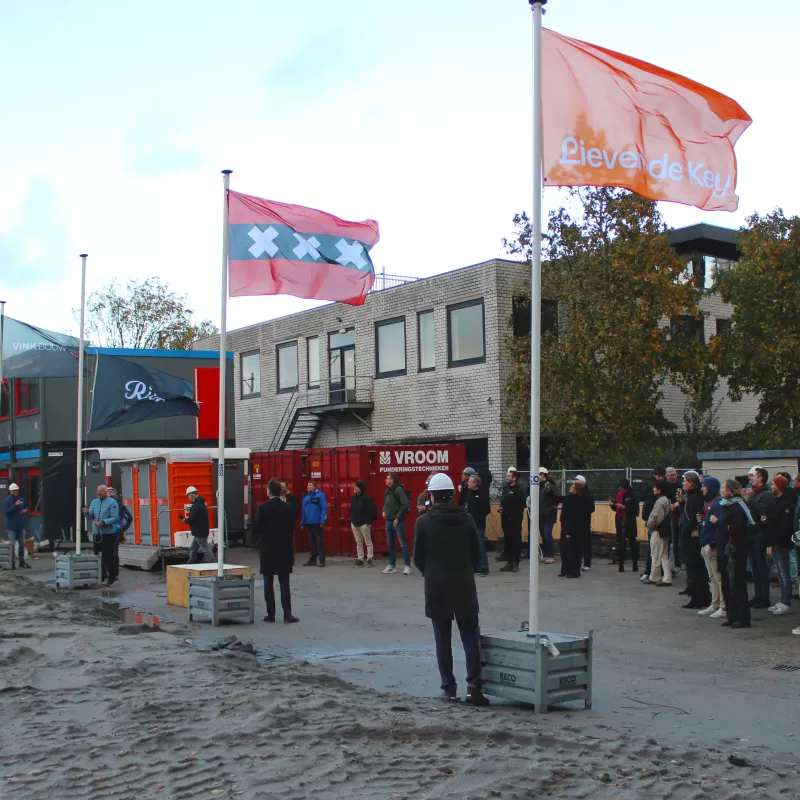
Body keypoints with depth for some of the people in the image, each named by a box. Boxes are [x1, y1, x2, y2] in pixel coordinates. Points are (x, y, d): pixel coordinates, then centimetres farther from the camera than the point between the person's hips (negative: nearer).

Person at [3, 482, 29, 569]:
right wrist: (15, 505, -25)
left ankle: (22, 562, 22)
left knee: (22, 544, 12)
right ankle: (12, 563, -3)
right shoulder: (7, 501, -7)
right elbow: (6, 512, -19)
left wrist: (25, 510, 0)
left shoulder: (22, 500, 11)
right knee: (12, 545, -7)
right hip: (12, 526, -6)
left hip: (21, 525, 6)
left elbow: (26, 508, 24)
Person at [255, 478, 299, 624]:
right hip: (284, 549, 2)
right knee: (284, 583, 3)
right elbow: (291, 528, 1)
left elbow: (257, 529, -5)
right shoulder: (288, 507, -4)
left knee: (268, 584, 6)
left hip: (267, 550, -1)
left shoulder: (262, 508, -9)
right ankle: (287, 615, -1)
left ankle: (271, 614, 7)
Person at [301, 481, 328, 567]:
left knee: (319, 541, -3)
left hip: (317, 523, -6)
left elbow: (324, 509, -13)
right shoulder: (305, 496, 12)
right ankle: (312, 560, 20)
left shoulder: (320, 495, -8)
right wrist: (302, 522, 12)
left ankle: (322, 560, 0)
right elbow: (304, 510, 15)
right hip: (308, 523, 6)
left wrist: (322, 521, -19)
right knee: (312, 542, 13)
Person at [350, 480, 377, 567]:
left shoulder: (367, 498, -12)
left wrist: (369, 521, -15)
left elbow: (372, 510, -13)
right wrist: (352, 519, 11)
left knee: (368, 542, 1)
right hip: (354, 523, 7)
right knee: (358, 543, 11)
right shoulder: (354, 498, 10)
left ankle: (369, 559, 4)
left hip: (364, 523, -7)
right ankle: (359, 559, 15)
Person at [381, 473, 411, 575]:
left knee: (403, 543, -7)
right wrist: (384, 511, 7)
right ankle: (392, 566, 20)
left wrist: (398, 518, -18)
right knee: (390, 544, 12)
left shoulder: (399, 490, -13)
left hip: (398, 521, -9)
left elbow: (405, 505, -18)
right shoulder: (387, 491, 12)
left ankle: (407, 566, -5)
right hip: (389, 521, 9)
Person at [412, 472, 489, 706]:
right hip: (464, 585, 1)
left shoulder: (424, 522, -7)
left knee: (443, 639, 8)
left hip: (436, 587, -1)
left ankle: (449, 687, 9)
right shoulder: (466, 519, -1)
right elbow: (476, 552, 4)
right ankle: (473, 686, -4)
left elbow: (418, 557, -2)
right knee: (471, 637, 6)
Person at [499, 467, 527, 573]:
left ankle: (516, 563, 6)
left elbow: (522, 503, -15)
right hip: (505, 517, 7)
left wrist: (518, 514, -15)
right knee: (507, 540, 10)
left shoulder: (520, 488, -13)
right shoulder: (505, 486, 8)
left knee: (516, 540, 0)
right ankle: (509, 562, 17)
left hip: (515, 518, -7)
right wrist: (501, 507, 6)